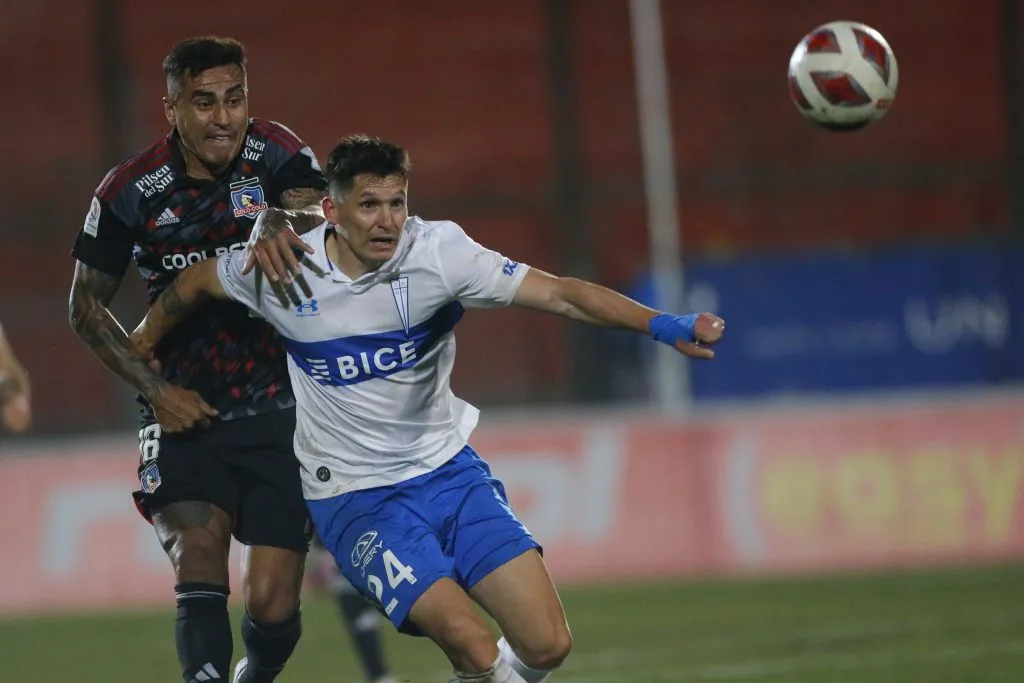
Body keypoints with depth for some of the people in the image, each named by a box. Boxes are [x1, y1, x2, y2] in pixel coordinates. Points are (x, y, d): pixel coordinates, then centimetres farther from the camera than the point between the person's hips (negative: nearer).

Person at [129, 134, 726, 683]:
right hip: (356, 497, -2)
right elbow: (197, 282, 11)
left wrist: (661, 326, -34)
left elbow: (557, 293, -21)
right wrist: (143, 343, 26)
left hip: (449, 470, 3)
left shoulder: (439, 250, -13)